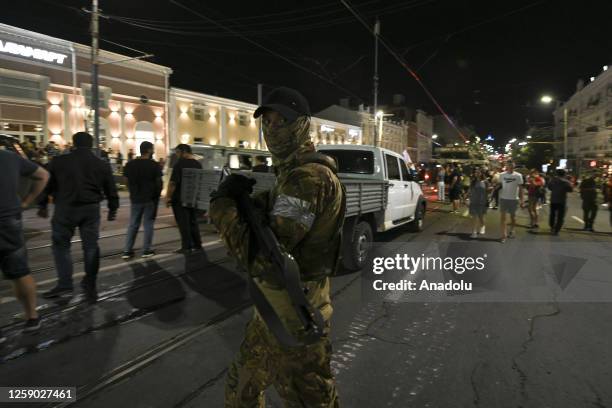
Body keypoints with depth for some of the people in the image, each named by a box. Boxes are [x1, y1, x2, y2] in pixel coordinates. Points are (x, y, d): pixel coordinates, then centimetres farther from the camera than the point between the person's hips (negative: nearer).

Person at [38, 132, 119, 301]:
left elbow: (47, 184, 6)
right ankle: (90, 286, 13)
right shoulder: (102, 164, 4)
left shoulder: (59, 161, 1)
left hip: (65, 208, -1)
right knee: (91, 246, 7)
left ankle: (65, 284, 7)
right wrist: (113, 209, 18)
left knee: (61, 244, 11)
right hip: (91, 209, 2)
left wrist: (43, 205, 16)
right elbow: (111, 190, 7)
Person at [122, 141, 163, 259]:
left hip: (135, 199, 3)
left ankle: (127, 251, 11)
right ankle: (146, 250, 8)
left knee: (133, 225, 11)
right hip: (150, 199, -3)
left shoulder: (130, 164, 2)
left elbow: (127, 182, 6)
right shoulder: (154, 165, -9)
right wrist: (157, 195, 10)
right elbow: (158, 183, -7)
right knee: (148, 224, 5)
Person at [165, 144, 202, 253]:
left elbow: (173, 182, -18)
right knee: (193, 222, 15)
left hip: (180, 199, -7)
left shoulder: (180, 163, -12)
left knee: (183, 223, -1)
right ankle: (197, 245, 19)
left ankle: (186, 247, 0)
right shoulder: (198, 164, 9)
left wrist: (168, 197, -11)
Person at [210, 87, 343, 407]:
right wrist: (246, 202, -2)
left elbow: (263, 256, -28)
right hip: (276, 307, 10)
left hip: (294, 313, -10)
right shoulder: (292, 174, 11)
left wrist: (222, 207, -16)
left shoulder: (310, 177, -23)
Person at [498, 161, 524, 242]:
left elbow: (520, 188, -1)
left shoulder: (518, 175, -4)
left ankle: (511, 231, 33)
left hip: (514, 199, 0)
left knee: (513, 216, 14)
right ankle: (504, 234, -1)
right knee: (503, 216, -3)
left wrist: (521, 200, -2)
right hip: (503, 198, 0)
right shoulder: (502, 175, 0)